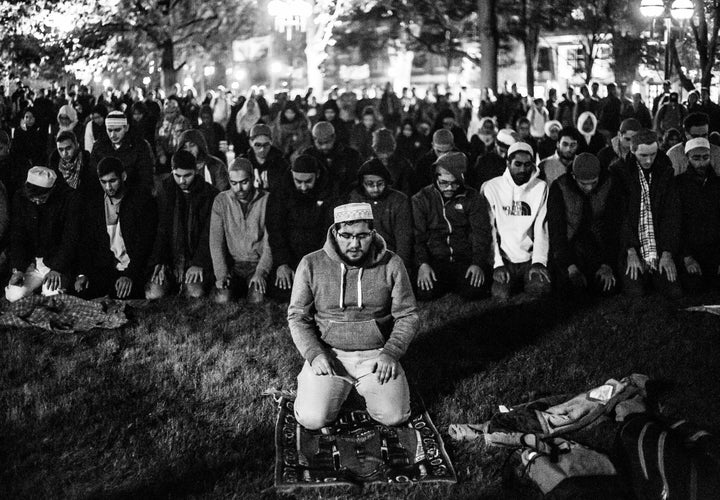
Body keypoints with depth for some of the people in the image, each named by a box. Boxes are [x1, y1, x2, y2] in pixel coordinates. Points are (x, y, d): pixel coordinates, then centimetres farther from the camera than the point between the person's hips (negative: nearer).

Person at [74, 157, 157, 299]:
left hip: (135, 269, -4)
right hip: (103, 269, 4)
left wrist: (129, 275, -19)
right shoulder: (93, 201, 11)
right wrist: (82, 273, -6)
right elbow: (86, 241, 10)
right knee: (81, 292, -23)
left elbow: (144, 243, -8)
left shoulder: (142, 200, -2)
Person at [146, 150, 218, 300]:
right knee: (153, 294, -19)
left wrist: (199, 263, -14)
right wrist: (159, 262, -11)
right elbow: (160, 230, 2)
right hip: (169, 258, 2)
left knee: (195, 294, -26)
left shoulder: (209, 194, -1)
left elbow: (208, 233, -4)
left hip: (196, 259, -2)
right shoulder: (165, 192, 5)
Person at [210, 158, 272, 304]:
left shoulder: (267, 200, -3)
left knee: (257, 300, -25)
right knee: (222, 299, -24)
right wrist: (221, 273, -15)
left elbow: (270, 242, -7)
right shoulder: (221, 201, 1)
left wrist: (260, 272, -19)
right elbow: (216, 241, -3)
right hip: (231, 264, 1)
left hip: (258, 263, -1)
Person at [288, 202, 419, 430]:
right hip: (328, 353, -1)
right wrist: (314, 354, -14)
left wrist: (391, 353, -13)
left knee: (394, 417, -15)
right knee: (313, 419, -17)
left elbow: (407, 316, 1)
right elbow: (297, 317, 1)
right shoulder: (311, 265, -4)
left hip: (376, 354, 1)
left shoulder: (391, 264, -2)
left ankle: (362, 386, 17)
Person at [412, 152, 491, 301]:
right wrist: (422, 264, -17)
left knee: (475, 290, -27)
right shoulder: (421, 200, 4)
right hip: (434, 259, 0)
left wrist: (478, 263, -14)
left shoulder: (473, 198, 5)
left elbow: (481, 233, 1)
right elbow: (417, 236, -1)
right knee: (425, 292, -26)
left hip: (465, 259, 0)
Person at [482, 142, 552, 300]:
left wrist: (539, 262, -13)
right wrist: (498, 263, -11)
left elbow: (541, 228, 0)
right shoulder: (491, 187, 0)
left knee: (541, 289, -24)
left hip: (530, 257, 1)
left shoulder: (541, 187, 5)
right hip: (504, 258, -1)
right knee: (501, 293, -24)